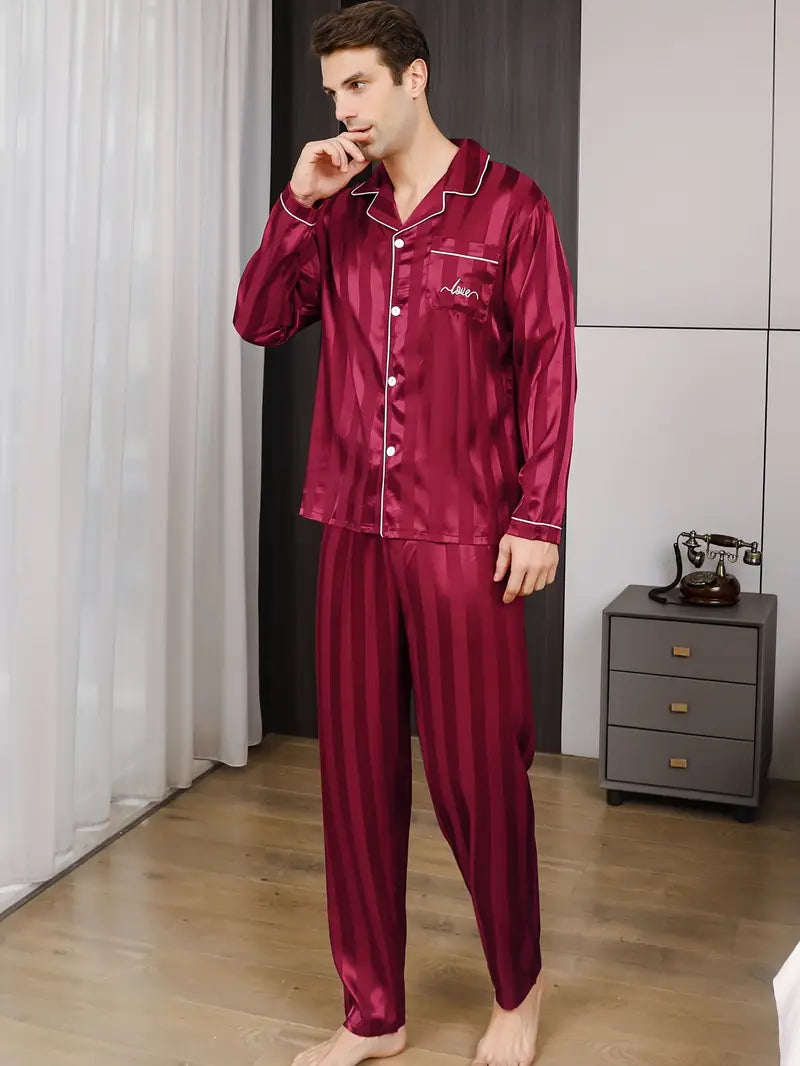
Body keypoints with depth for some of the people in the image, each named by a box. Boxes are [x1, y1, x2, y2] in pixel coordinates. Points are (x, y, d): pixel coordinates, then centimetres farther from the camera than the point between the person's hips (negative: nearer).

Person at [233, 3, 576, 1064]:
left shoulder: (507, 204, -1)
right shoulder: (338, 212, 13)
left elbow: (548, 365, -4)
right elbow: (259, 321, 7)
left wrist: (537, 518, -9)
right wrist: (297, 204, -3)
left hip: (465, 536, -4)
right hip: (355, 530, 5)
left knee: (477, 769, 3)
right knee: (355, 766, 8)